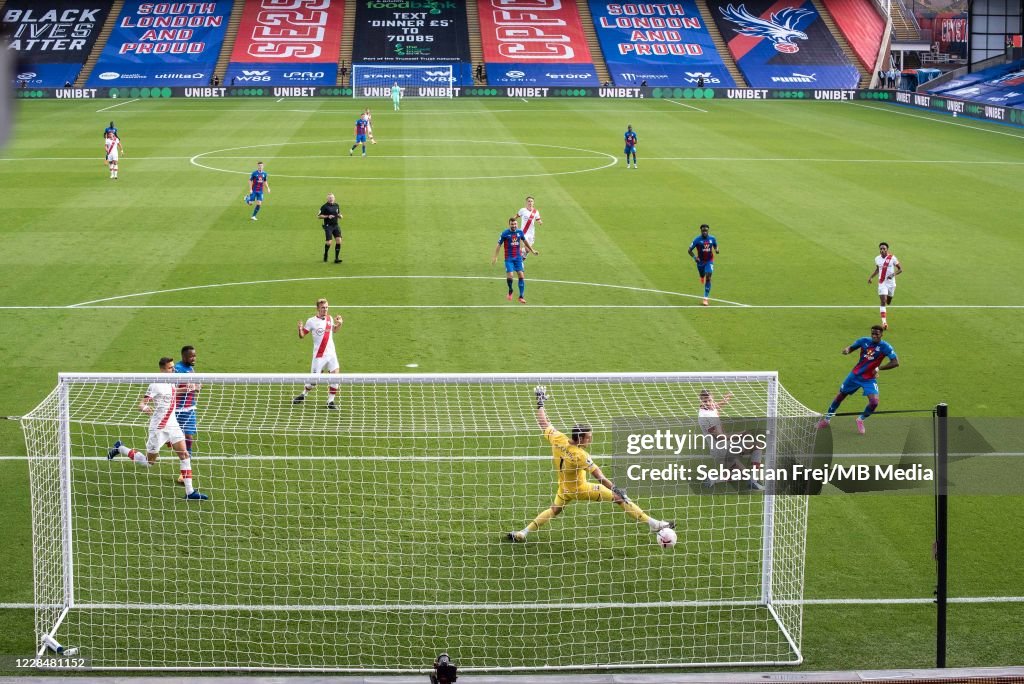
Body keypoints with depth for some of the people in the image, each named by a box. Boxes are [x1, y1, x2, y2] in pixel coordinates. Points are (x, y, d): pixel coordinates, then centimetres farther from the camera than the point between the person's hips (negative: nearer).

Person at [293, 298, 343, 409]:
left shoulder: (330, 319, 6)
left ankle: (330, 401, 2)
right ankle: (303, 395, 30)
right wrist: (300, 329, -23)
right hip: (319, 356, -3)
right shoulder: (311, 321, -7)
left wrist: (339, 324, 7)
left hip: (331, 354, 3)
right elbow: (302, 336, -2)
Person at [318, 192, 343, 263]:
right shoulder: (324, 206, -7)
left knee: (339, 240, -8)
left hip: (335, 225, 5)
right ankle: (325, 257, 18)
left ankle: (336, 258, -2)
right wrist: (327, 216, -17)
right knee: (328, 242, -9)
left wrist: (340, 216, 1)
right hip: (328, 226, -5)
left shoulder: (336, 205, 11)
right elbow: (319, 216, -6)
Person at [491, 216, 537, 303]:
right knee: (510, 275, -15)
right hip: (509, 258, -3)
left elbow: (525, 241, 19)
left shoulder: (519, 232, 2)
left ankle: (521, 296, 0)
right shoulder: (504, 233, -9)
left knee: (521, 275, -6)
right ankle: (510, 291, 15)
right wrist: (495, 257, -11)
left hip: (518, 257, 3)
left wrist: (532, 250, 28)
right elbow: (499, 245, -5)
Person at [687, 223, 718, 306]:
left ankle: (705, 298, -13)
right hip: (700, 261, 0)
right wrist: (694, 257, -26)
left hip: (709, 261, 0)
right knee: (702, 277, 18)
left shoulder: (712, 238, -7)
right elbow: (689, 250, -9)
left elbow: (715, 246, 12)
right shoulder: (697, 240, -14)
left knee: (708, 278, -14)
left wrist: (716, 250, -12)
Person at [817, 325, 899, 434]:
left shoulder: (885, 347, -16)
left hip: (869, 379, -2)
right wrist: (846, 350, -20)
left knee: (874, 402, -20)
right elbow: (851, 347, 6)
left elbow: (895, 362, -20)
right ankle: (826, 419, 30)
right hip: (855, 375, 2)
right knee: (841, 396, 11)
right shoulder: (864, 341, -8)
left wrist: (878, 368, -23)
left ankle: (861, 419, 10)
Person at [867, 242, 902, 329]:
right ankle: (884, 322, -14)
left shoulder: (892, 258, -10)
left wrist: (893, 274, -22)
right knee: (883, 301, -13)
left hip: (891, 282, -1)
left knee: (888, 302, 16)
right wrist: (870, 277, 6)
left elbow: (900, 269, -5)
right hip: (882, 283, 1)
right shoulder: (877, 259, 0)